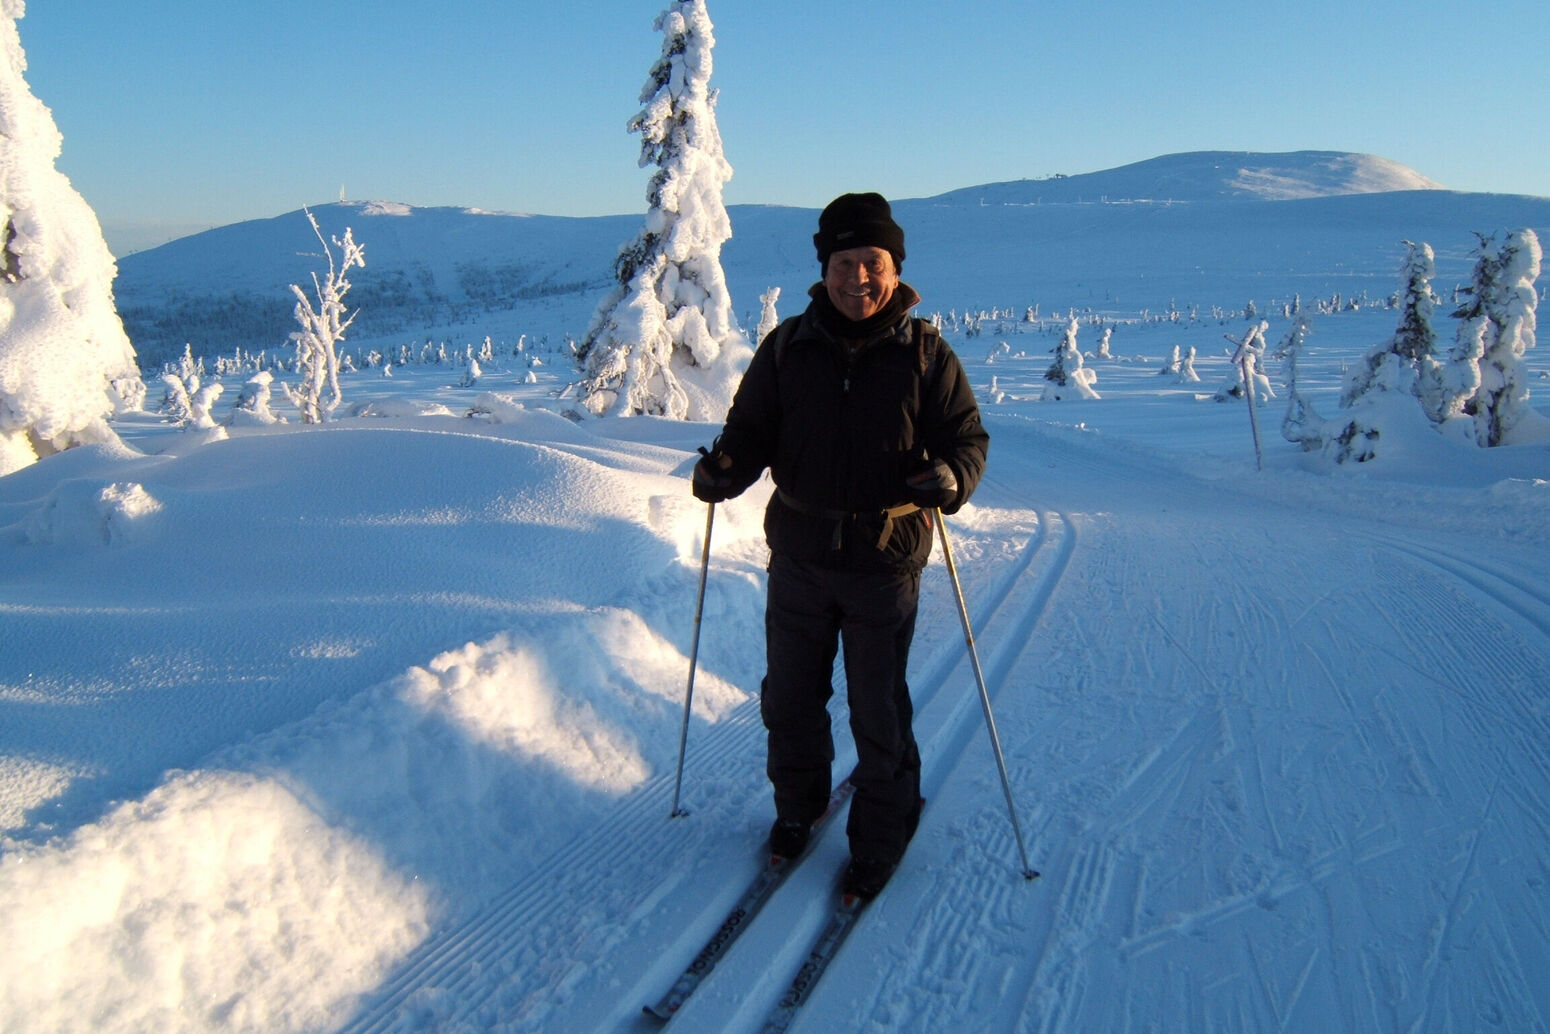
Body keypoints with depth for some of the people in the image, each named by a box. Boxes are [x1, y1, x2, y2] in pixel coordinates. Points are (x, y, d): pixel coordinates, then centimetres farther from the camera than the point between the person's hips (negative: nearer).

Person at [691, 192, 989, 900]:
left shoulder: (924, 352, -4)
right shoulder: (787, 347, 1)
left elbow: (967, 436, -2)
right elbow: (752, 429, 6)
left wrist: (951, 477, -24)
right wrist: (725, 467, -16)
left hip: (885, 563, -2)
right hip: (797, 556, 3)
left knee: (878, 713, 9)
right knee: (789, 698, 16)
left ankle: (882, 834, 32)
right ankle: (797, 805, 42)